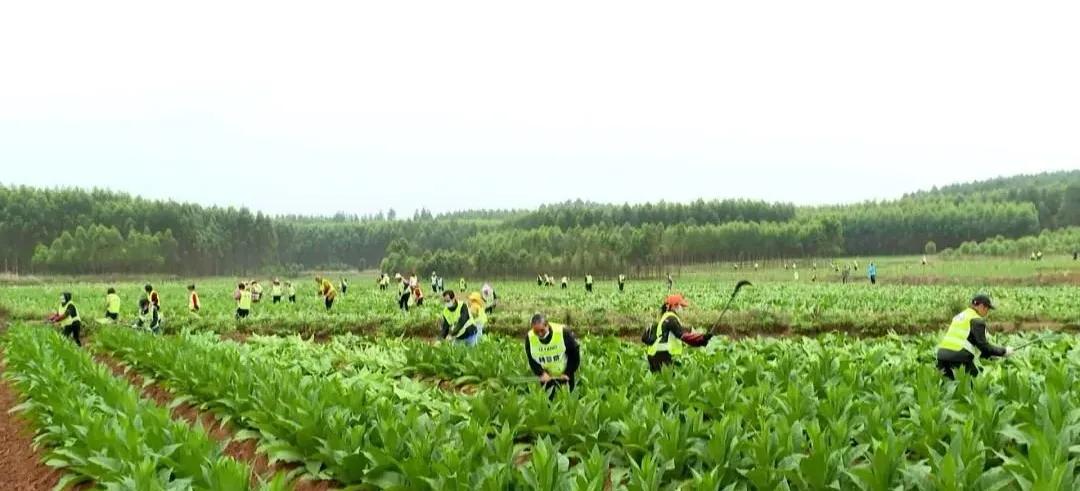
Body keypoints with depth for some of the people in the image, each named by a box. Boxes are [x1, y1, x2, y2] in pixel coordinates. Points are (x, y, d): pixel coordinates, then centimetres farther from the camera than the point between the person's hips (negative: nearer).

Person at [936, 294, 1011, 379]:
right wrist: (1004, 351, 3)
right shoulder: (977, 320, -3)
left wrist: (989, 355, 24)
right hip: (959, 360, -8)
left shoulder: (959, 316, 24)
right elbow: (983, 345, -9)